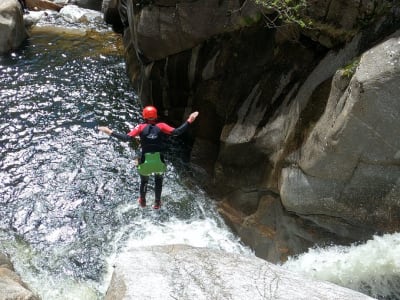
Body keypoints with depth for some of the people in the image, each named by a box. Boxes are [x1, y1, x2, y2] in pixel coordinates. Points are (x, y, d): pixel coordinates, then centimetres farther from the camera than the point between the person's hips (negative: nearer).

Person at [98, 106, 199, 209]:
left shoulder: (141, 127, -10)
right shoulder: (161, 126, -10)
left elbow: (126, 138, -20)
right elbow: (177, 132, -20)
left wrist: (110, 132, -16)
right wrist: (189, 121, -17)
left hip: (145, 161, 0)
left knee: (144, 181, 28)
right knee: (158, 181, 29)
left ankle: (142, 201, 50)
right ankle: (157, 203, 41)